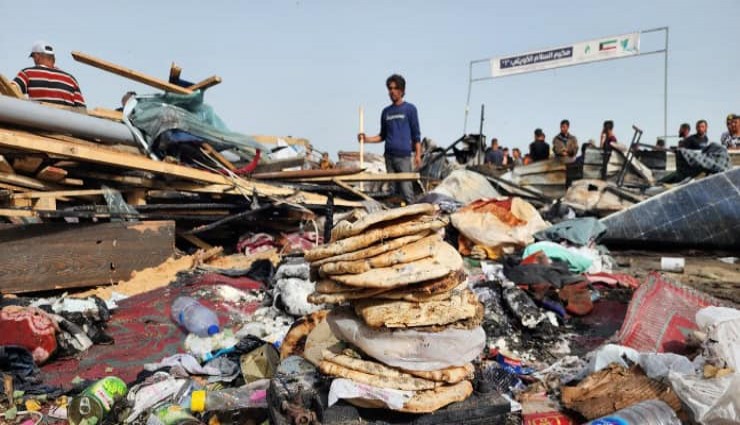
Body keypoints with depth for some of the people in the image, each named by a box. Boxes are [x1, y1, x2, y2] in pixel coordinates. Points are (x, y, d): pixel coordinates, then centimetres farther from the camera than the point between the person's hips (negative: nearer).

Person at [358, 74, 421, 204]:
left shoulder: (410, 109, 4)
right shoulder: (386, 111, 15)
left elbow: (416, 134, 3)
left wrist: (418, 155, -5)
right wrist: (366, 139, 5)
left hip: (404, 156, -4)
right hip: (389, 156, 4)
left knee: (406, 189, -11)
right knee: (394, 189, 6)